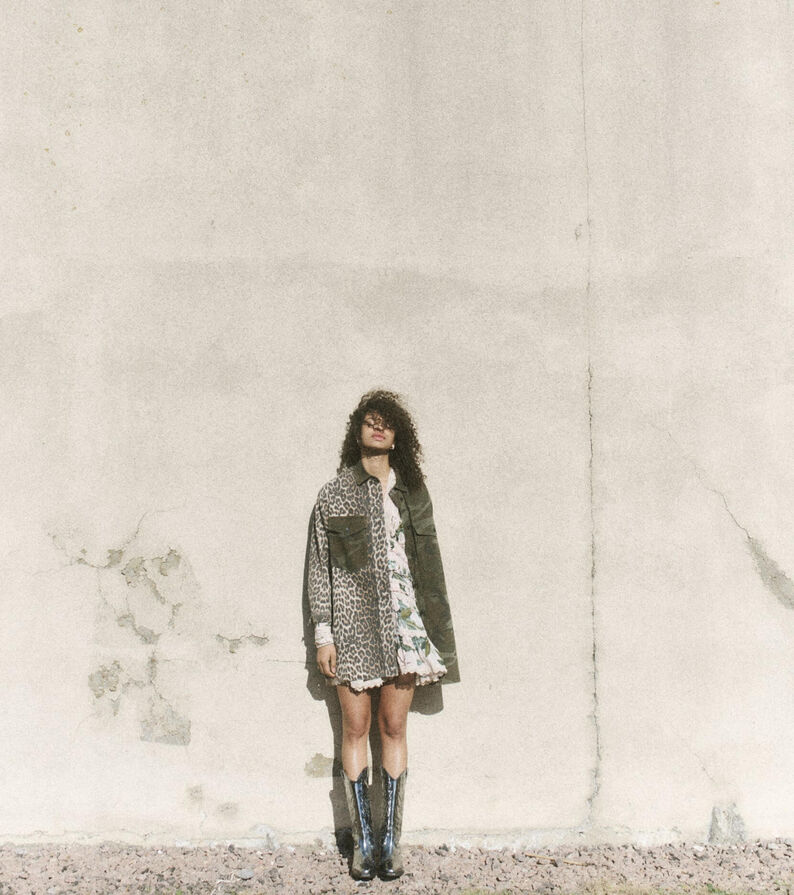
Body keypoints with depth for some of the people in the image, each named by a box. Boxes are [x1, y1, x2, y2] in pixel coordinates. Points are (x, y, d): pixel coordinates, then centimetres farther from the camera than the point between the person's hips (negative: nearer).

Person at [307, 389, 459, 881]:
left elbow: (429, 561, 12)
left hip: (402, 620, 2)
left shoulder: (412, 491, 10)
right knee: (355, 729, 1)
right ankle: (364, 841, 11)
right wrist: (323, 634, -2)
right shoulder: (334, 494, 5)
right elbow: (319, 567, 4)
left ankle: (391, 840, 13)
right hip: (353, 623, -1)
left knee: (394, 728, 4)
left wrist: (435, 628, 7)